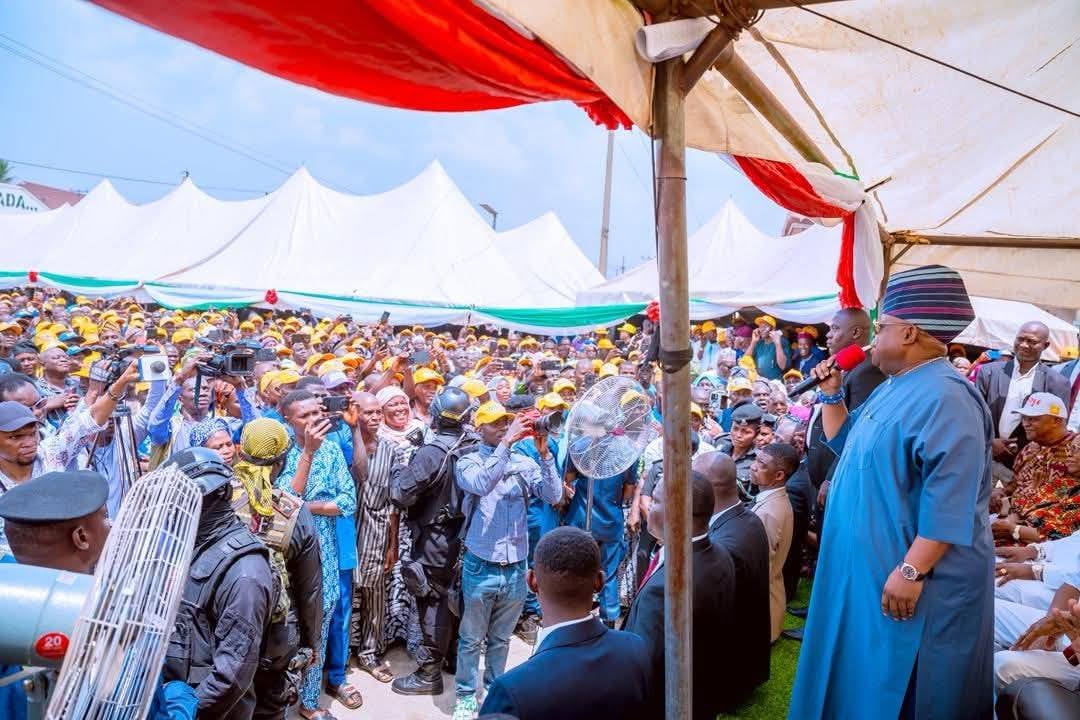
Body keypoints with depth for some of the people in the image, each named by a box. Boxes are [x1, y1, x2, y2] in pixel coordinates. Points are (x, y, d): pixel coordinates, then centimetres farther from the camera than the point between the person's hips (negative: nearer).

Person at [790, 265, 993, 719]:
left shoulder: (944, 398, -23)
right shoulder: (895, 390, 11)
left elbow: (950, 502, -29)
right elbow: (844, 441, 24)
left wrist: (912, 571, -29)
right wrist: (831, 393, 9)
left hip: (914, 578, -10)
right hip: (870, 564, 10)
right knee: (867, 675, 21)